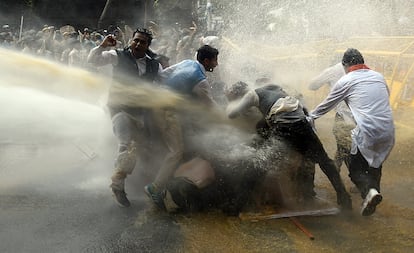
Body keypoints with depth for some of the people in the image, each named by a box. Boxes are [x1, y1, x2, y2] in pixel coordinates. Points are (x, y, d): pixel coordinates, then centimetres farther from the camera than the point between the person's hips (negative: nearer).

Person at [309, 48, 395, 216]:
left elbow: (326, 105, 12)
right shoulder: (378, 76, 14)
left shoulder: (346, 81, 1)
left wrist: (310, 117, 28)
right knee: (375, 164, 23)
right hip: (388, 131, 5)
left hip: (367, 132, -5)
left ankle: (369, 190, -19)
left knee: (355, 168, 7)